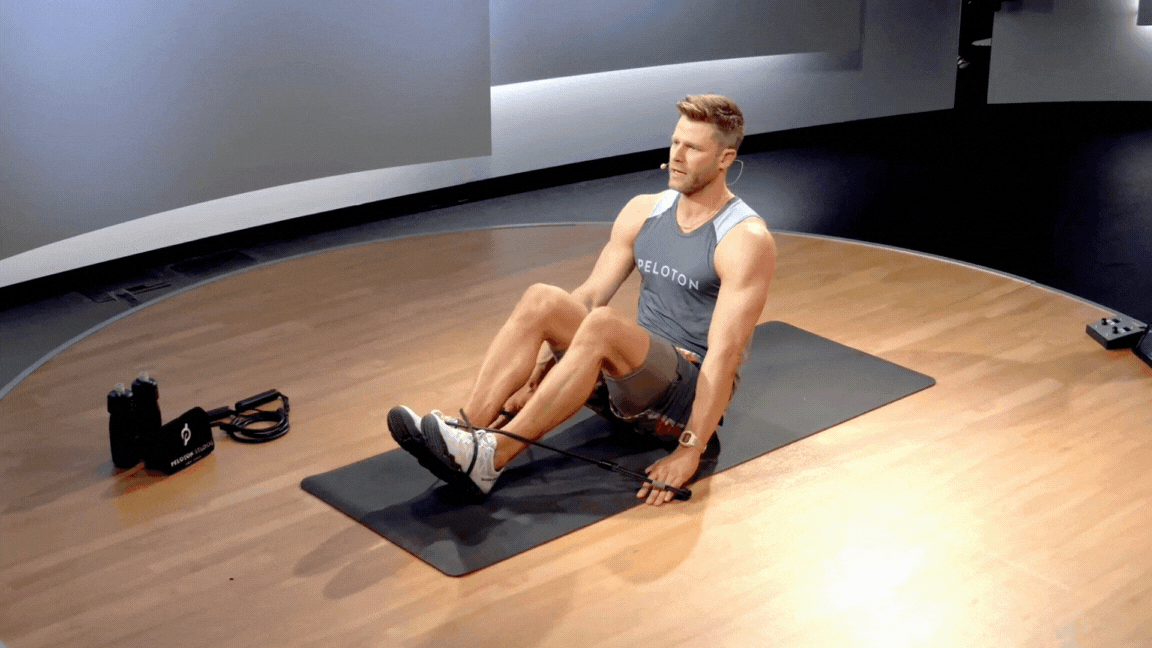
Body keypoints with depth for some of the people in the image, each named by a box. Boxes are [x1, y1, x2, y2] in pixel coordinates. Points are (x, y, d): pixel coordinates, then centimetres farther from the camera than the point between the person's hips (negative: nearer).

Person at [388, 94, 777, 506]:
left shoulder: (746, 240, -13)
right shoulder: (643, 211, 8)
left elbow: (724, 351, -22)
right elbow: (589, 295, 5)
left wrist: (691, 449, -30)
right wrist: (533, 378, -3)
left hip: (689, 393, -6)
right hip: (631, 373, 6)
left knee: (604, 324, -36)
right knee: (541, 301, -20)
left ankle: (490, 458, -39)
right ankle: (467, 431, -31)